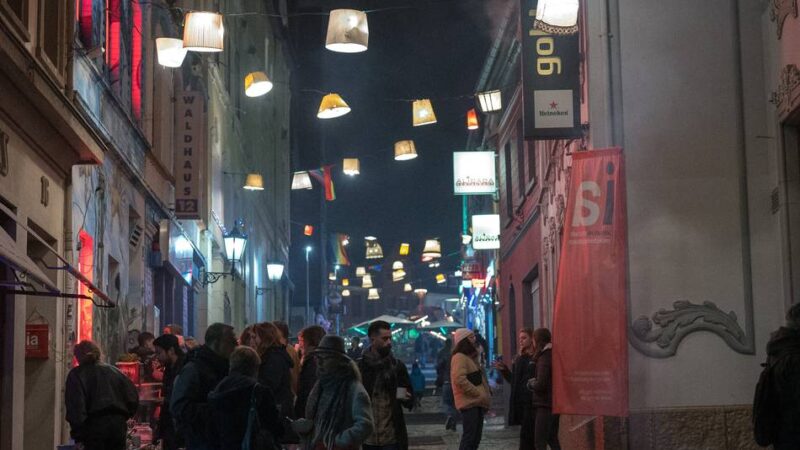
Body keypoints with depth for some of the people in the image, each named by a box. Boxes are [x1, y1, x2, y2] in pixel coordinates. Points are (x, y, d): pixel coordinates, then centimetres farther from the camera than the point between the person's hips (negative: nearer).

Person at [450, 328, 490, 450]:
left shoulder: (471, 357, 21)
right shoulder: (459, 357, -11)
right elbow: (459, 379, -23)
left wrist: (484, 396, 11)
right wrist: (478, 393, -20)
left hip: (477, 402, 10)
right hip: (469, 403, -10)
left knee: (476, 437, 11)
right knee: (469, 436, -11)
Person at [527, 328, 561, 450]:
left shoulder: (544, 358, -16)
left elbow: (540, 385, -22)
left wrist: (531, 383, -2)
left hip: (545, 404, -9)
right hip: (556, 403, 9)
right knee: (552, 439, 19)